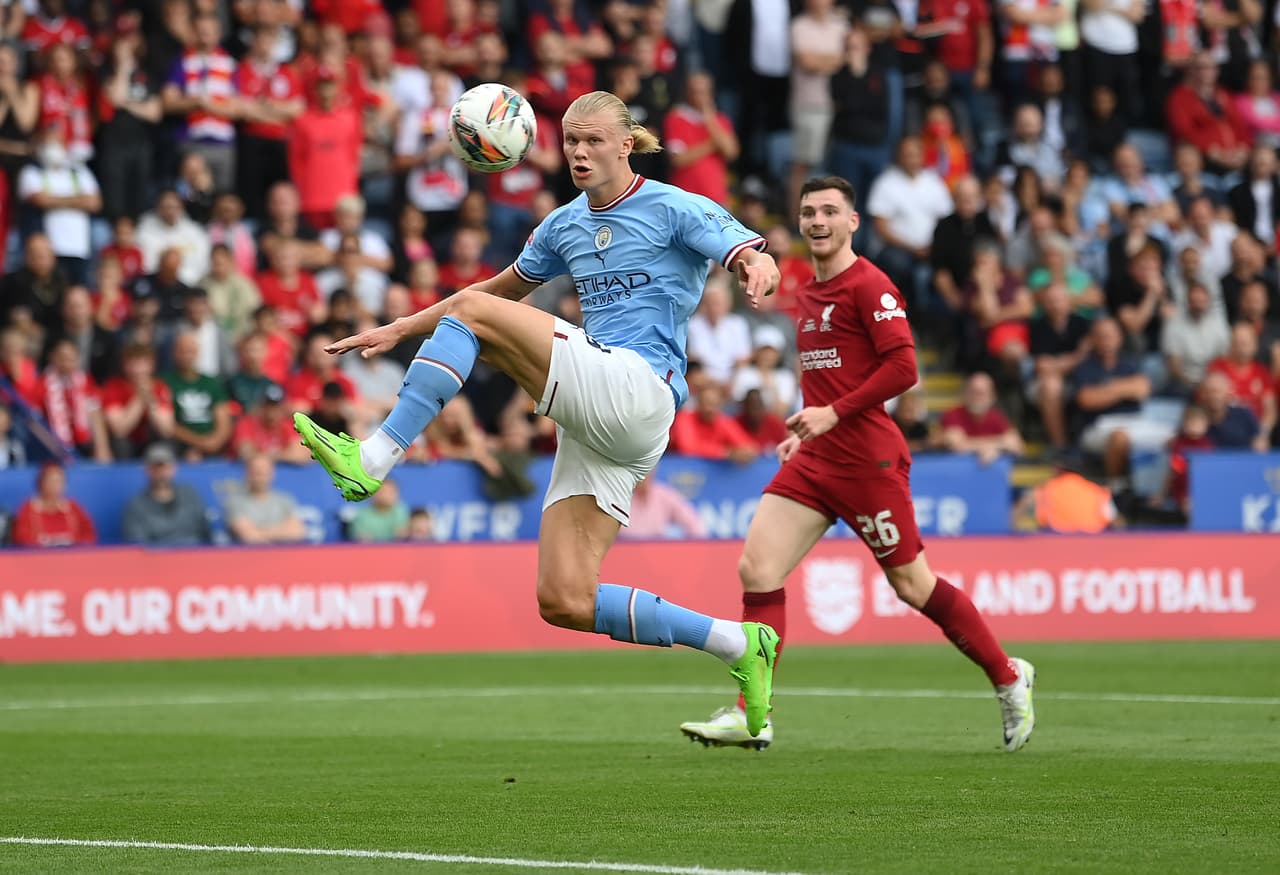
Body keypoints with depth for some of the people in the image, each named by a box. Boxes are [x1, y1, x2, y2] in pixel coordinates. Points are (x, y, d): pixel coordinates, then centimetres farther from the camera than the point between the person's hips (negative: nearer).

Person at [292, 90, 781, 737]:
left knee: (473, 315, -17)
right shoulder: (564, 225, 21)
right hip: (595, 428, 8)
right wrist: (398, 330, 31)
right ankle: (739, 645, 4)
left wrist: (757, 268, -36)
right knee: (563, 601, -5)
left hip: (637, 391, -8)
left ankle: (371, 461, -23)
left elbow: (754, 256, -11)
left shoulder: (674, 209, 1)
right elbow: (501, 288, 34)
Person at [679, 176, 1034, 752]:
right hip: (814, 460, 8)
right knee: (756, 569, -7)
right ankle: (752, 716, -8)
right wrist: (806, 432, 17)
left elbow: (902, 367, -19)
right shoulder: (810, 294, 17)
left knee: (911, 585, 1)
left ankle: (1009, 679, 20)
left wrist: (833, 414, -20)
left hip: (869, 460, -8)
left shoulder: (869, 285, -10)